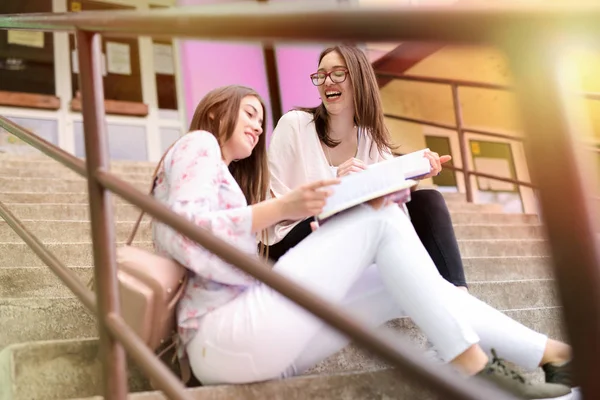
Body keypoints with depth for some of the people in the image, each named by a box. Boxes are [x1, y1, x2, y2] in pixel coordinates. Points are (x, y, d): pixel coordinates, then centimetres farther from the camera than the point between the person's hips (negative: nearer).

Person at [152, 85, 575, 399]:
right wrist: (280, 208, -21)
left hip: (245, 340, 9)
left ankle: (550, 353, 3)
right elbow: (183, 236, -13)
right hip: (224, 336, -9)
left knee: (402, 286, 2)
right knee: (379, 217, -11)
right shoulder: (197, 145, 7)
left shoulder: (229, 179, 34)